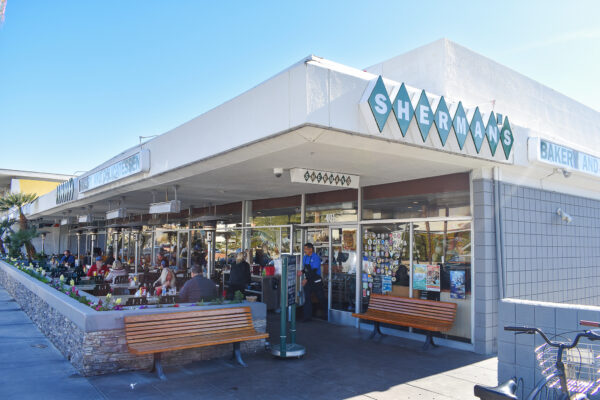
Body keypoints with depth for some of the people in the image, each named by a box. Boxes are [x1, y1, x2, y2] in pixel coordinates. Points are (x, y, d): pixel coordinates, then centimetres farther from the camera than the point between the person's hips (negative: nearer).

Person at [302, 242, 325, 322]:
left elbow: (314, 270, -22)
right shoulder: (305, 257, 7)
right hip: (307, 281, 5)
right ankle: (307, 316, 2)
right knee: (307, 298, -2)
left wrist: (306, 279, -27)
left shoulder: (316, 257, -16)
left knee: (320, 297, 9)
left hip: (316, 281, -5)